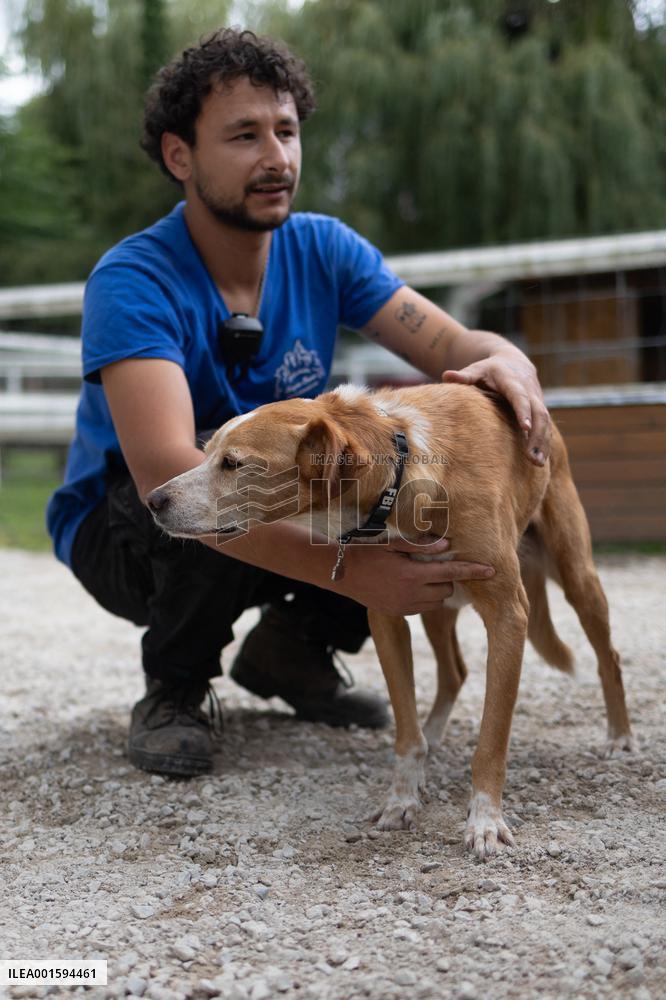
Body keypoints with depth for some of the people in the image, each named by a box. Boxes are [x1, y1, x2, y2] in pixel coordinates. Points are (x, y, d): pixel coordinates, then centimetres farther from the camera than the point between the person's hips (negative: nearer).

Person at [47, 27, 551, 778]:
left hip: (283, 515, 5)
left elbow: (455, 346, -13)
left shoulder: (323, 250, -9)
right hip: (121, 534, -5)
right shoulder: (133, 283, -27)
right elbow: (166, 472, -41)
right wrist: (348, 569, -52)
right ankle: (174, 687, -10)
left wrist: (508, 363, -40)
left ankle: (289, 650, 5)